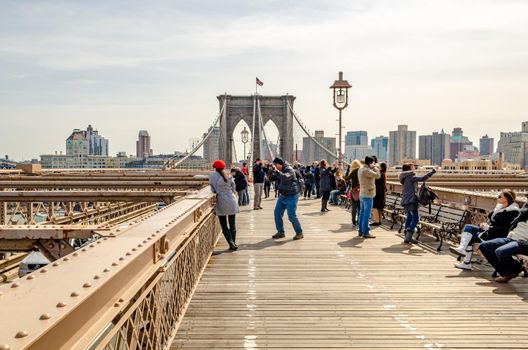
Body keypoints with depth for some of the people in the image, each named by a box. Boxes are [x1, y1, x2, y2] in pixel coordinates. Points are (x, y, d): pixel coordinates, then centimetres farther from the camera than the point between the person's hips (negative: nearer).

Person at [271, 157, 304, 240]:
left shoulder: (289, 169, -16)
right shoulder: (280, 171, 10)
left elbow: (285, 177, -36)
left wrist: (276, 171, -32)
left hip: (291, 196, -9)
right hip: (282, 195, 9)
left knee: (292, 216, -9)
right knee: (277, 213, 5)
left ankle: (299, 233, 6)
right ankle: (280, 232, 16)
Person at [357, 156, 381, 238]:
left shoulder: (361, 169, 12)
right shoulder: (366, 170, -19)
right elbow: (377, 175, -23)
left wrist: (373, 168, 5)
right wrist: (375, 167, -8)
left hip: (362, 194, 10)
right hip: (368, 195, -10)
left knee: (362, 213, 14)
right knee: (366, 214, -6)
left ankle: (361, 231, 20)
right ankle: (365, 232, -4)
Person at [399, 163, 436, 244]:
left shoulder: (405, 178, 19)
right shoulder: (410, 177, -9)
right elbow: (422, 178, -19)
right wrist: (431, 172, -16)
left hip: (405, 201, 10)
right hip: (411, 200, -10)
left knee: (409, 218, 15)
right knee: (415, 218, -10)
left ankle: (407, 237, 15)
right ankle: (409, 236, -20)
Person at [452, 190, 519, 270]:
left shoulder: (513, 211, -12)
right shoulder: (499, 207, 16)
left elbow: (506, 229, -20)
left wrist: (489, 227, -19)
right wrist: (484, 224, 1)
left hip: (498, 236, -9)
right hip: (488, 230, 9)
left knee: (471, 237, -18)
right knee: (468, 227, -9)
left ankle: (467, 263, -15)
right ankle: (462, 248, -26)